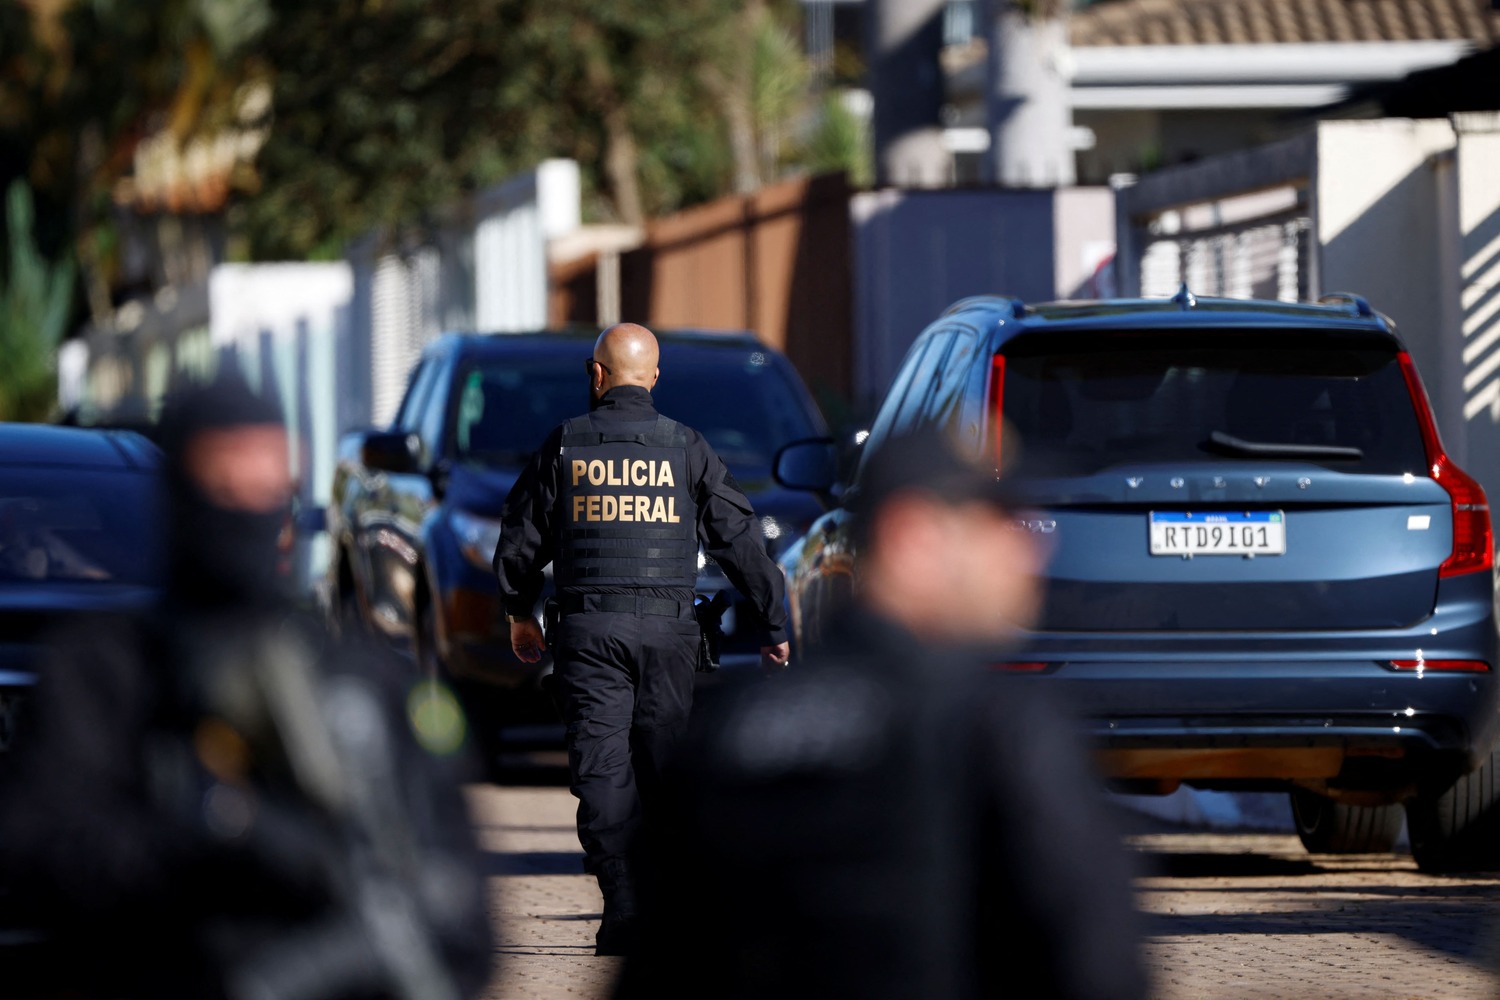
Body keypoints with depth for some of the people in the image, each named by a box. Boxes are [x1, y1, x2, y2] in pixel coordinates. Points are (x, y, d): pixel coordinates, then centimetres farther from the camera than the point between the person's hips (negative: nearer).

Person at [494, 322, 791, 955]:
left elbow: (520, 539, 9)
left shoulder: (565, 446, 3)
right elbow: (740, 540, 5)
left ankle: (623, 906, -13)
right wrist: (775, 626, 13)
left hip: (589, 628, -1)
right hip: (667, 629, 1)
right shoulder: (686, 449, 3)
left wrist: (520, 614, 26)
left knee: (603, 771, -3)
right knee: (663, 768, 8)